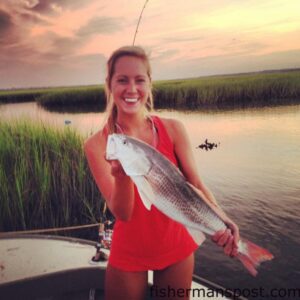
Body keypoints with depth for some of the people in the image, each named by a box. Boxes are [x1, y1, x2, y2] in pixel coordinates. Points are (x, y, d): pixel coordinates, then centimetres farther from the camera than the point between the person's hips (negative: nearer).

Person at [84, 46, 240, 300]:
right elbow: (122, 213, -17)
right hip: (128, 255, -1)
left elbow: (195, 183, -9)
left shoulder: (173, 129, -10)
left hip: (177, 249, 2)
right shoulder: (97, 145, -14)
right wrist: (123, 175, -36)